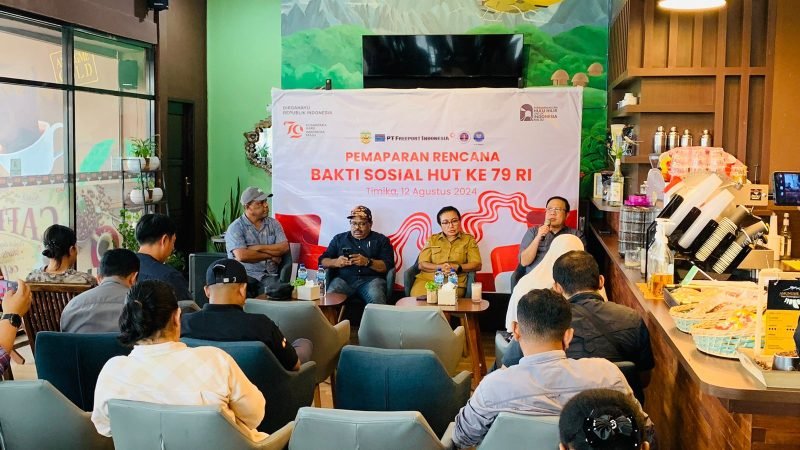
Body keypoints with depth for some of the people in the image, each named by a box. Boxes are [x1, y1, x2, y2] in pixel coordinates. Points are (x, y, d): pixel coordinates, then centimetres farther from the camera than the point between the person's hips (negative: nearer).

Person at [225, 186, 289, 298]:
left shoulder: (273, 224, 14)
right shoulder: (236, 228, -1)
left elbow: (285, 248, 2)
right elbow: (242, 256, -15)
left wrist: (259, 248, -8)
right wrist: (271, 256, -5)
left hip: (269, 276, 3)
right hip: (245, 276, -3)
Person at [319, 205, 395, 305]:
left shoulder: (381, 240, 15)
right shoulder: (339, 239, 21)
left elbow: (388, 266, 2)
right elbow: (323, 261, 16)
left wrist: (367, 262, -14)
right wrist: (336, 262, -7)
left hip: (371, 279, -1)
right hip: (344, 279, 1)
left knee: (376, 297, -35)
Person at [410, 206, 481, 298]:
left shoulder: (469, 239, 12)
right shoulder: (432, 239, 16)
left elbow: (477, 265, 3)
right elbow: (422, 264, 7)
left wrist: (457, 267, -13)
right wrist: (440, 267, -11)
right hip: (427, 280, 1)